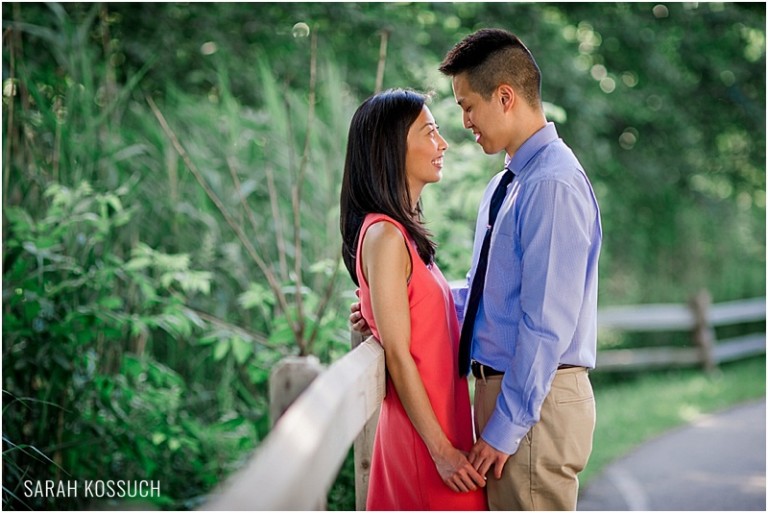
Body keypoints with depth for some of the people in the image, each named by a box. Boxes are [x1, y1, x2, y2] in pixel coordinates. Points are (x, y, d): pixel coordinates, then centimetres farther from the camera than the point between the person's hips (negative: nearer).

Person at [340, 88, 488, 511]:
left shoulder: (405, 231, 12)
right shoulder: (385, 236, -16)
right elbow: (398, 356, -18)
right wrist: (442, 450, -18)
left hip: (438, 421, 9)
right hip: (424, 429, -9)